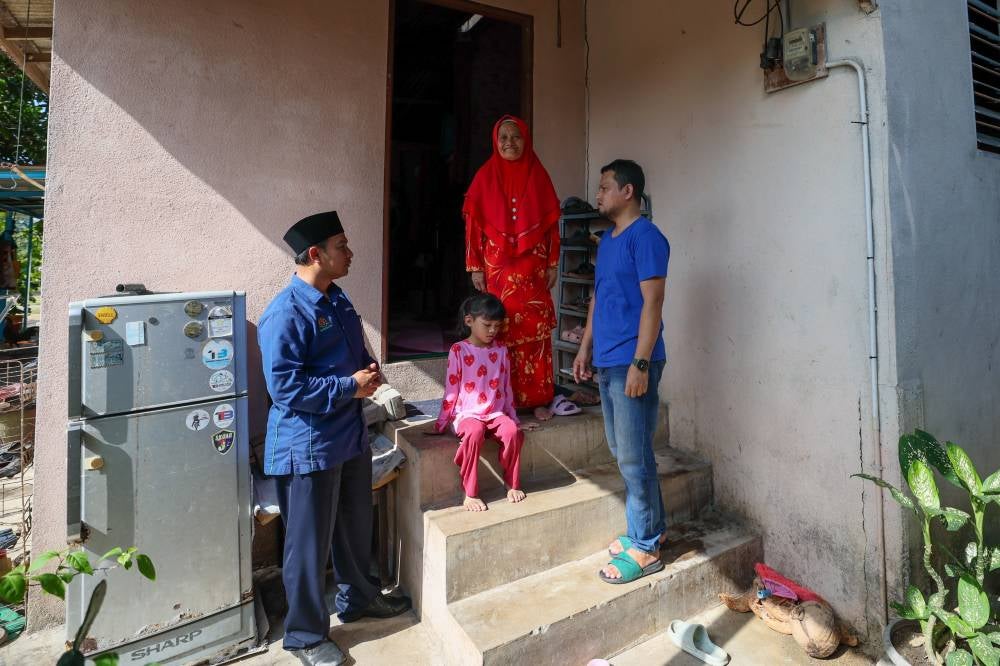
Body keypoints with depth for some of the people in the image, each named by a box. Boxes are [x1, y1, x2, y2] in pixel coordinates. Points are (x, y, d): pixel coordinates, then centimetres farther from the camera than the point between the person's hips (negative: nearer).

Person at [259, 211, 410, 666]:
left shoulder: (337, 299, 8)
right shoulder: (285, 314, -20)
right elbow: (284, 387, -24)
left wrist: (369, 370, -2)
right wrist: (350, 386, -20)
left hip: (350, 434, 9)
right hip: (307, 445, -8)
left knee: (356, 527, 23)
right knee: (309, 543, 9)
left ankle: (358, 598, 46)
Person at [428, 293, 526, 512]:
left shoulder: (501, 351, 7)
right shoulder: (458, 351, -3)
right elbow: (451, 391, -1)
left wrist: (513, 418, 14)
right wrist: (440, 425, -1)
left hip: (496, 413, 3)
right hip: (467, 414, -3)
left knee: (512, 431, -26)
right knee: (474, 433, -34)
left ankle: (513, 484, -4)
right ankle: (470, 494, -20)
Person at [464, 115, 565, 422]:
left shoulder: (539, 176, 7)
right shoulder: (485, 176, 3)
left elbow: (552, 223, 8)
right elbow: (473, 224, 1)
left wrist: (553, 264, 2)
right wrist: (475, 267, -4)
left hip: (533, 267, 1)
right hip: (497, 267, -1)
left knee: (536, 331, 1)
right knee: (500, 330, 1)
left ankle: (539, 398, 12)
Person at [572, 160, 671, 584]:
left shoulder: (646, 237, -10)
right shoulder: (607, 240, 18)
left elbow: (652, 302, -17)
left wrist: (640, 364, -21)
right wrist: (586, 347, 18)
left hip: (631, 364, -9)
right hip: (606, 363, 9)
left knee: (634, 458, -1)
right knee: (623, 453, 16)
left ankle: (645, 549, 15)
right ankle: (649, 527, 32)